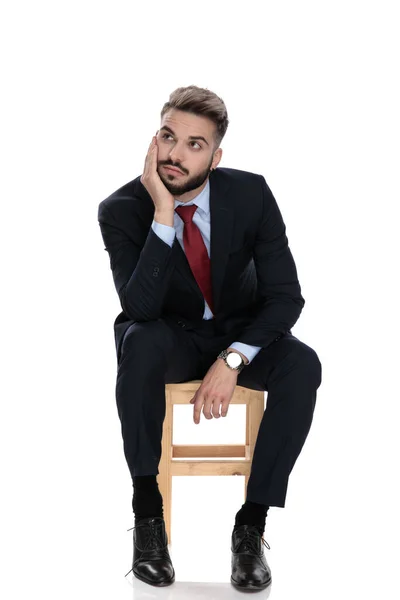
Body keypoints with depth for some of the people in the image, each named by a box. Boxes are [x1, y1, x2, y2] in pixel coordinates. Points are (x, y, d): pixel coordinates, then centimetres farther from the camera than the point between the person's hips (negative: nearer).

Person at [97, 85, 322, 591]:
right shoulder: (122, 210, -19)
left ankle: (251, 525, -21)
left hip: (241, 334, 1)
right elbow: (141, 308, -31)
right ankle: (147, 512, -23)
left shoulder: (251, 194, -16)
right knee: (138, 344, -36)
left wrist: (232, 359, -29)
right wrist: (163, 215, -38)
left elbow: (285, 296, -15)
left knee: (303, 365, -30)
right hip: (171, 339, -1)